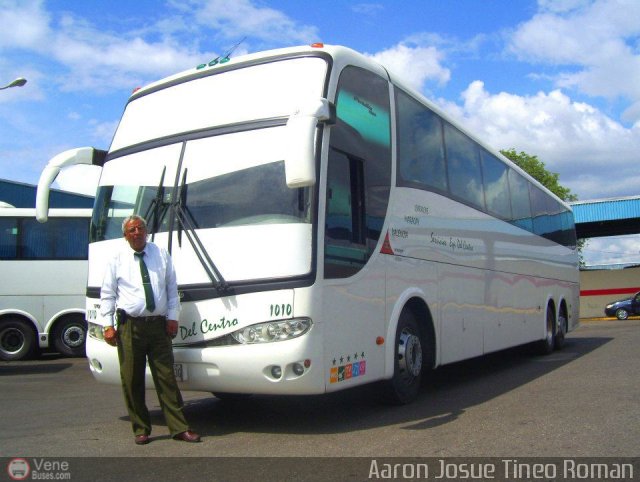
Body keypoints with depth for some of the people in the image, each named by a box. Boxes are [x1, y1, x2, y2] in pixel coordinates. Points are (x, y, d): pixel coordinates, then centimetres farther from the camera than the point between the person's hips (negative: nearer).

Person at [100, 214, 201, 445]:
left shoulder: (162, 255, 10)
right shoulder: (117, 260, 6)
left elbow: (172, 288, 10)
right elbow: (107, 294, 6)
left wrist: (172, 317, 1)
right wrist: (108, 325, -3)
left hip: (158, 324, 1)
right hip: (130, 326, -1)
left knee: (166, 378, 2)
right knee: (132, 381, 4)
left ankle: (179, 428, 7)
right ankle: (140, 430, 17)